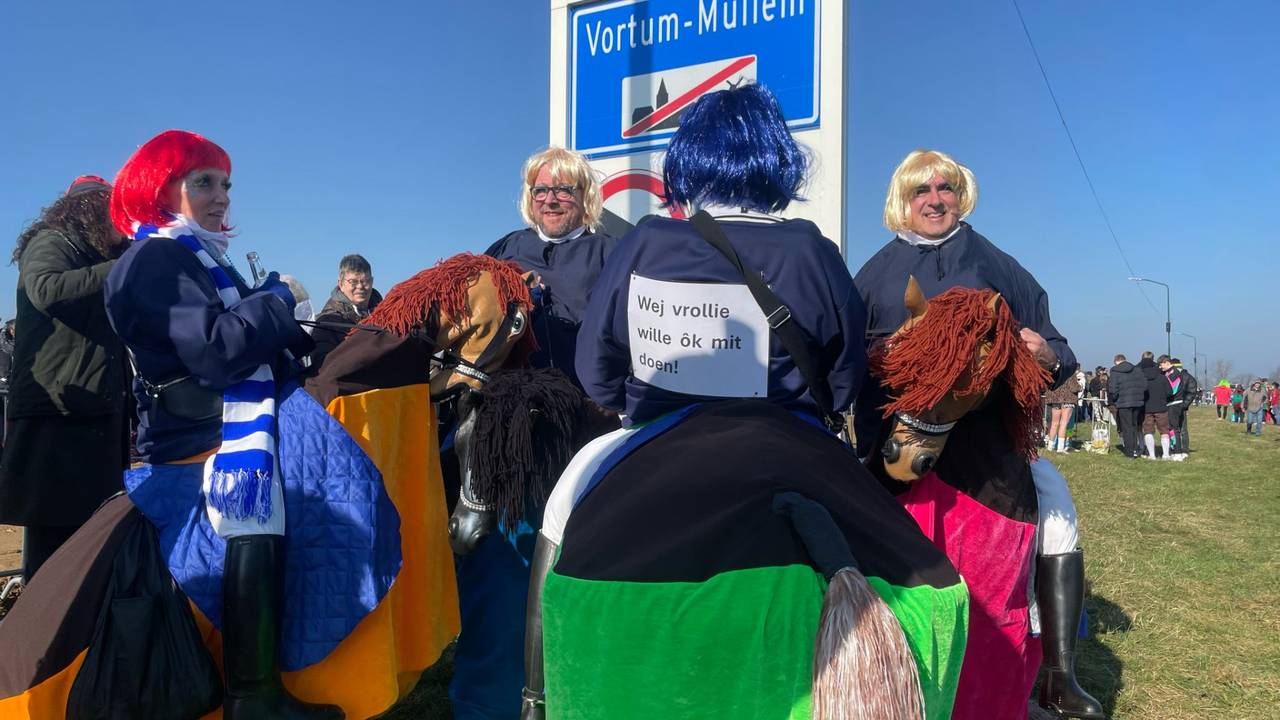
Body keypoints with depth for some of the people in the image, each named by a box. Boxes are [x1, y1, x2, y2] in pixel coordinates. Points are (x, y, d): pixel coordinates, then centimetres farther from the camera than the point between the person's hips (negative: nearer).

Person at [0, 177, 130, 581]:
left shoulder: (102, 261, 25)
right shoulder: (51, 243, 2)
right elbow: (46, 290, -21)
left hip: (100, 416, 8)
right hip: (55, 415, -8)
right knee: (52, 549, -9)